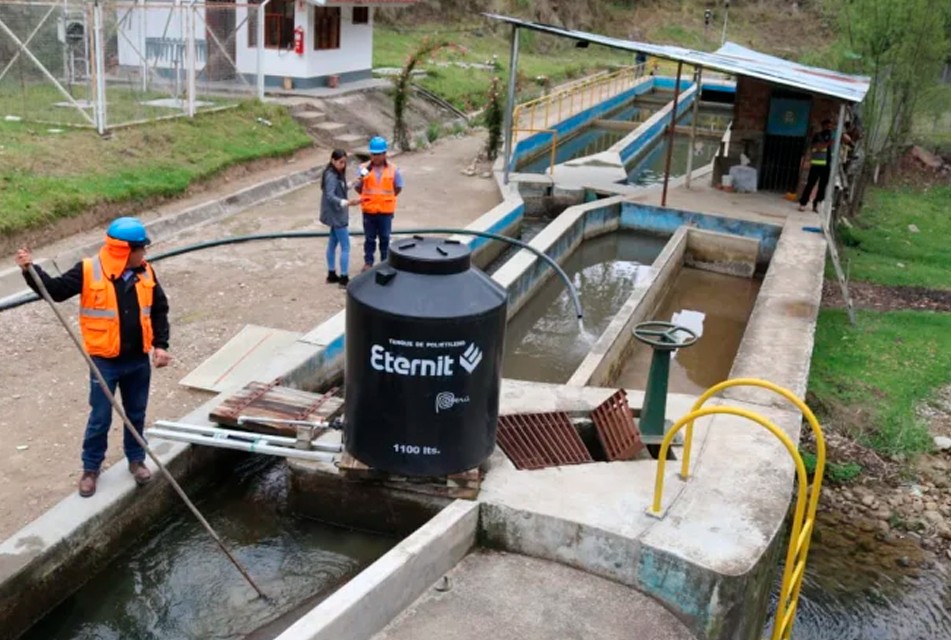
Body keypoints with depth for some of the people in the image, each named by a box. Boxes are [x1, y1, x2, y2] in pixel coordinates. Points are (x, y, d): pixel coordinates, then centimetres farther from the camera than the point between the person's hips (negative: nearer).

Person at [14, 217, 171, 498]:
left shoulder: (146, 273, -1)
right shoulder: (89, 271, -13)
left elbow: (159, 310, 7)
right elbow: (55, 290, -12)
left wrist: (160, 344, 0)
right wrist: (31, 269, -28)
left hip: (138, 360, 4)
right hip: (105, 361, -3)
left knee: (136, 414, 17)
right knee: (100, 418, 5)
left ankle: (136, 459, 35)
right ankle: (91, 468, 23)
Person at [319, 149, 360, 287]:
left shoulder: (337, 174, 8)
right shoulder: (331, 176, -21)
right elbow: (330, 196, -30)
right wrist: (348, 202, -43)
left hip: (336, 215, 10)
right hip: (336, 216, -10)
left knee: (333, 244, 16)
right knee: (345, 247, -5)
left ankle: (332, 274, 26)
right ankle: (344, 278, 0)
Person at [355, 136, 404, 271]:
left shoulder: (392, 169, -5)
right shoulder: (364, 168, -6)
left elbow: (398, 188, 6)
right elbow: (358, 189, -3)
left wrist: (386, 198, 3)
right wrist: (360, 182, -23)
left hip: (386, 210, 0)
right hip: (369, 210, 0)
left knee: (385, 238, 11)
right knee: (369, 238, 10)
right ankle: (368, 262, 23)